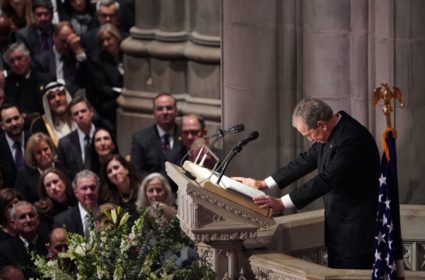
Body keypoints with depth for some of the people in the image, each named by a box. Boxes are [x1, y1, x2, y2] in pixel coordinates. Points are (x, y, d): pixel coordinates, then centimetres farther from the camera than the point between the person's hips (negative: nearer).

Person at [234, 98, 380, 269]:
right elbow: (306, 162, 15)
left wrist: (281, 203, -22)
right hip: (339, 223, 9)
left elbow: (326, 180, -25)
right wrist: (262, 184, 13)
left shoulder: (352, 138, -23)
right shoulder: (331, 134, 5)